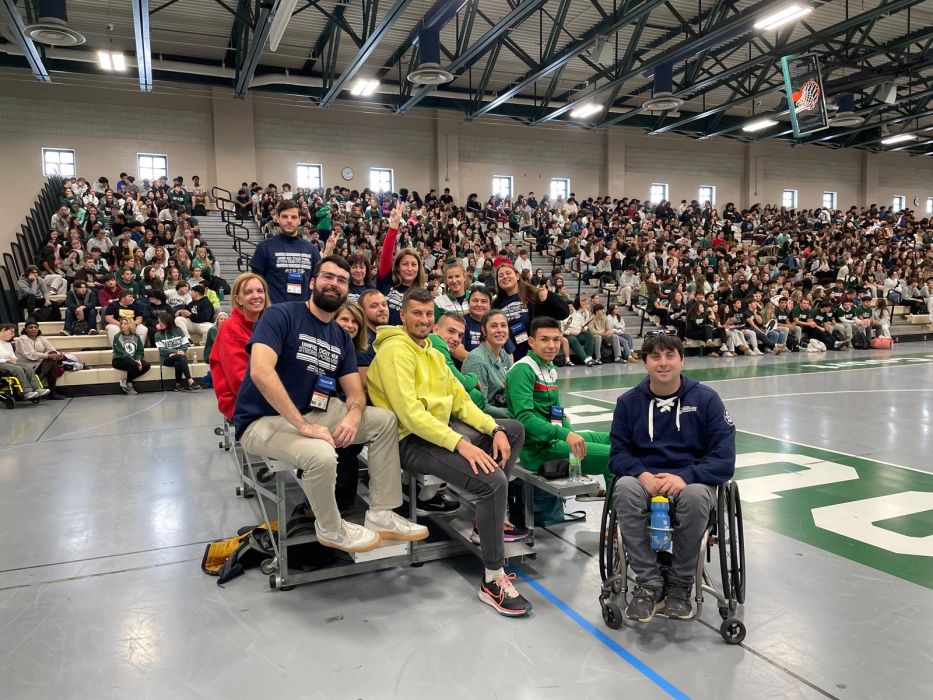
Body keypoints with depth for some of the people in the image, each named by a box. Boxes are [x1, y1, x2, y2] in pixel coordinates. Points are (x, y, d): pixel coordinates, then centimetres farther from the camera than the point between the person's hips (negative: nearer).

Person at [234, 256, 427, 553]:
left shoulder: (342, 337, 9)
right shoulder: (281, 315, -14)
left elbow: (355, 391, 6)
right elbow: (260, 371, -28)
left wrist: (354, 415, -20)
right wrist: (303, 426, -30)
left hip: (311, 413, 8)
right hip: (263, 420, -7)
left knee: (385, 421, -1)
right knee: (322, 455, -34)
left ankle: (381, 515, 4)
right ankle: (330, 529, -3)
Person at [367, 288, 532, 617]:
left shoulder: (432, 352, 16)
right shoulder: (396, 350, -14)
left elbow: (460, 399, 12)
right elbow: (409, 413, -25)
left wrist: (494, 429, -4)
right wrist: (459, 443, -31)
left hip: (442, 428, 10)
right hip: (412, 440, -10)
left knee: (513, 430, 15)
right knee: (493, 480, -25)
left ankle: (486, 521, 14)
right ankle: (493, 581, -10)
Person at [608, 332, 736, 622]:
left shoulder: (706, 399, 1)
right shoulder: (629, 402, 7)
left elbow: (724, 458, -4)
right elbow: (618, 453, 4)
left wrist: (685, 477, -21)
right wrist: (642, 474, -19)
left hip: (690, 481, -1)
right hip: (644, 479, 1)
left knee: (695, 494, -37)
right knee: (624, 488, -34)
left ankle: (679, 585, -13)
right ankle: (649, 584, -21)